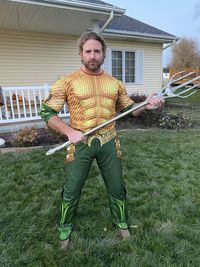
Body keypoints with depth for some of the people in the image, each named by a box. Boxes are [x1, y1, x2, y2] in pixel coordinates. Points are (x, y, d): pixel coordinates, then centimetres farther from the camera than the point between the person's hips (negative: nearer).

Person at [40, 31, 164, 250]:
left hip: (108, 143, 3)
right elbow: (47, 112, -6)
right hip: (80, 144, -2)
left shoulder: (115, 84, 5)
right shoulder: (68, 82, -7)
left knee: (116, 188, 17)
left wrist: (145, 105, -8)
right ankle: (65, 228, 41)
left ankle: (121, 222, 45)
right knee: (71, 191, 12)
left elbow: (129, 109, 13)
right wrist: (70, 131, -21)